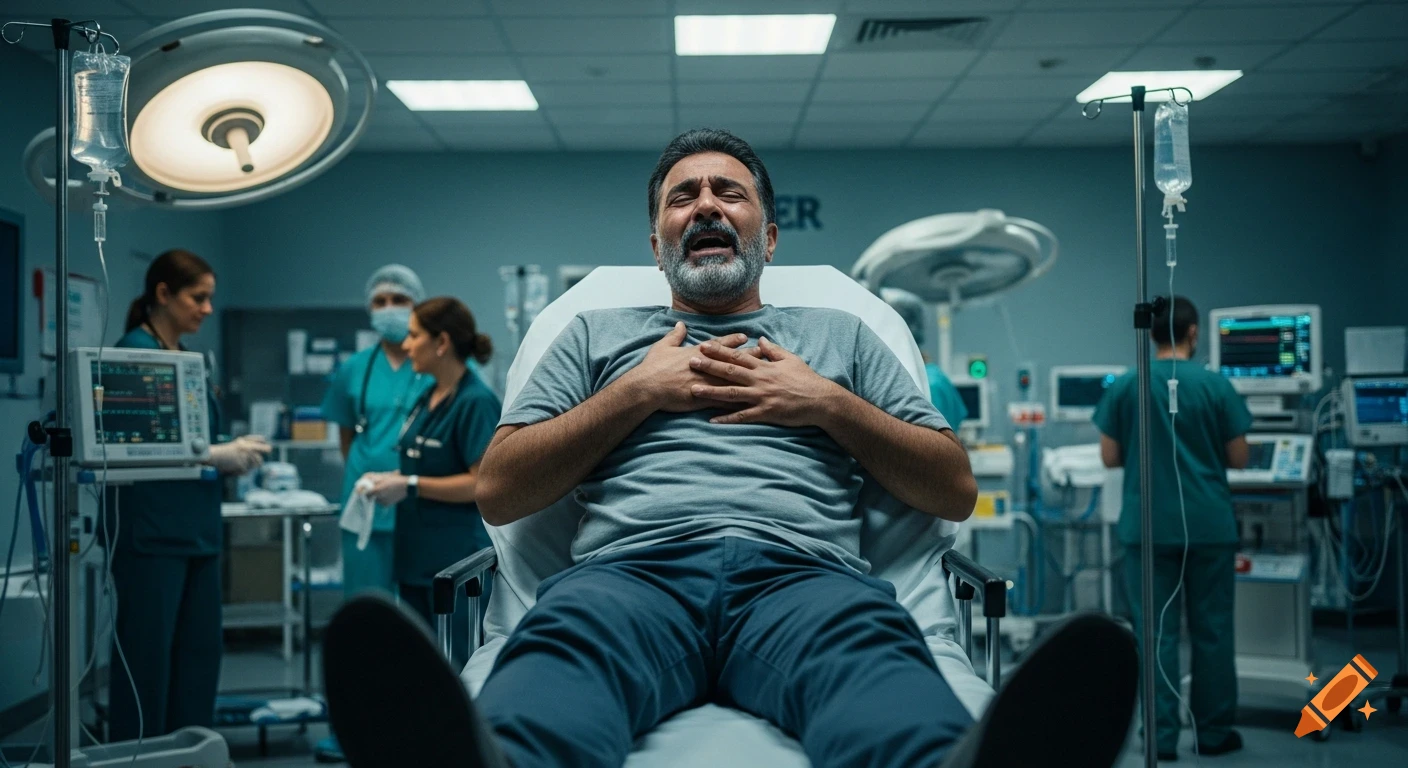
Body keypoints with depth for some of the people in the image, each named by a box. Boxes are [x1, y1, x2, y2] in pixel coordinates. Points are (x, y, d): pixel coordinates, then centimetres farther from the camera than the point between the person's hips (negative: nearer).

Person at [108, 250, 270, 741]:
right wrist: (217, 455, -14)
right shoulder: (134, 352, -10)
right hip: (150, 530, -8)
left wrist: (232, 460, 4)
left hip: (196, 527, 8)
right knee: (148, 657, 0)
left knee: (200, 653, 10)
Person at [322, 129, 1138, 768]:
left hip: (802, 570, 1)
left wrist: (829, 403, 11)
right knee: (562, 646, -40)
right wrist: (639, 392, 12)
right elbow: (498, 492, 19)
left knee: (876, 658, -40)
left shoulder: (840, 336, 33)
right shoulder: (598, 335, 32)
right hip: (632, 565, 0)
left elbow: (955, 489, 23)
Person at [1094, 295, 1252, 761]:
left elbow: (1110, 457, 2)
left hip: (1148, 527, 1)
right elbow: (1239, 458, 0)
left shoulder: (1125, 387, -3)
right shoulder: (1215, 385, -5)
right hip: (1208, 525, 0)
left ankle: (1162, 737, 6)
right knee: (1211, 630, 9)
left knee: (1156, 632, 5)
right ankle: (1213, 732, 17)